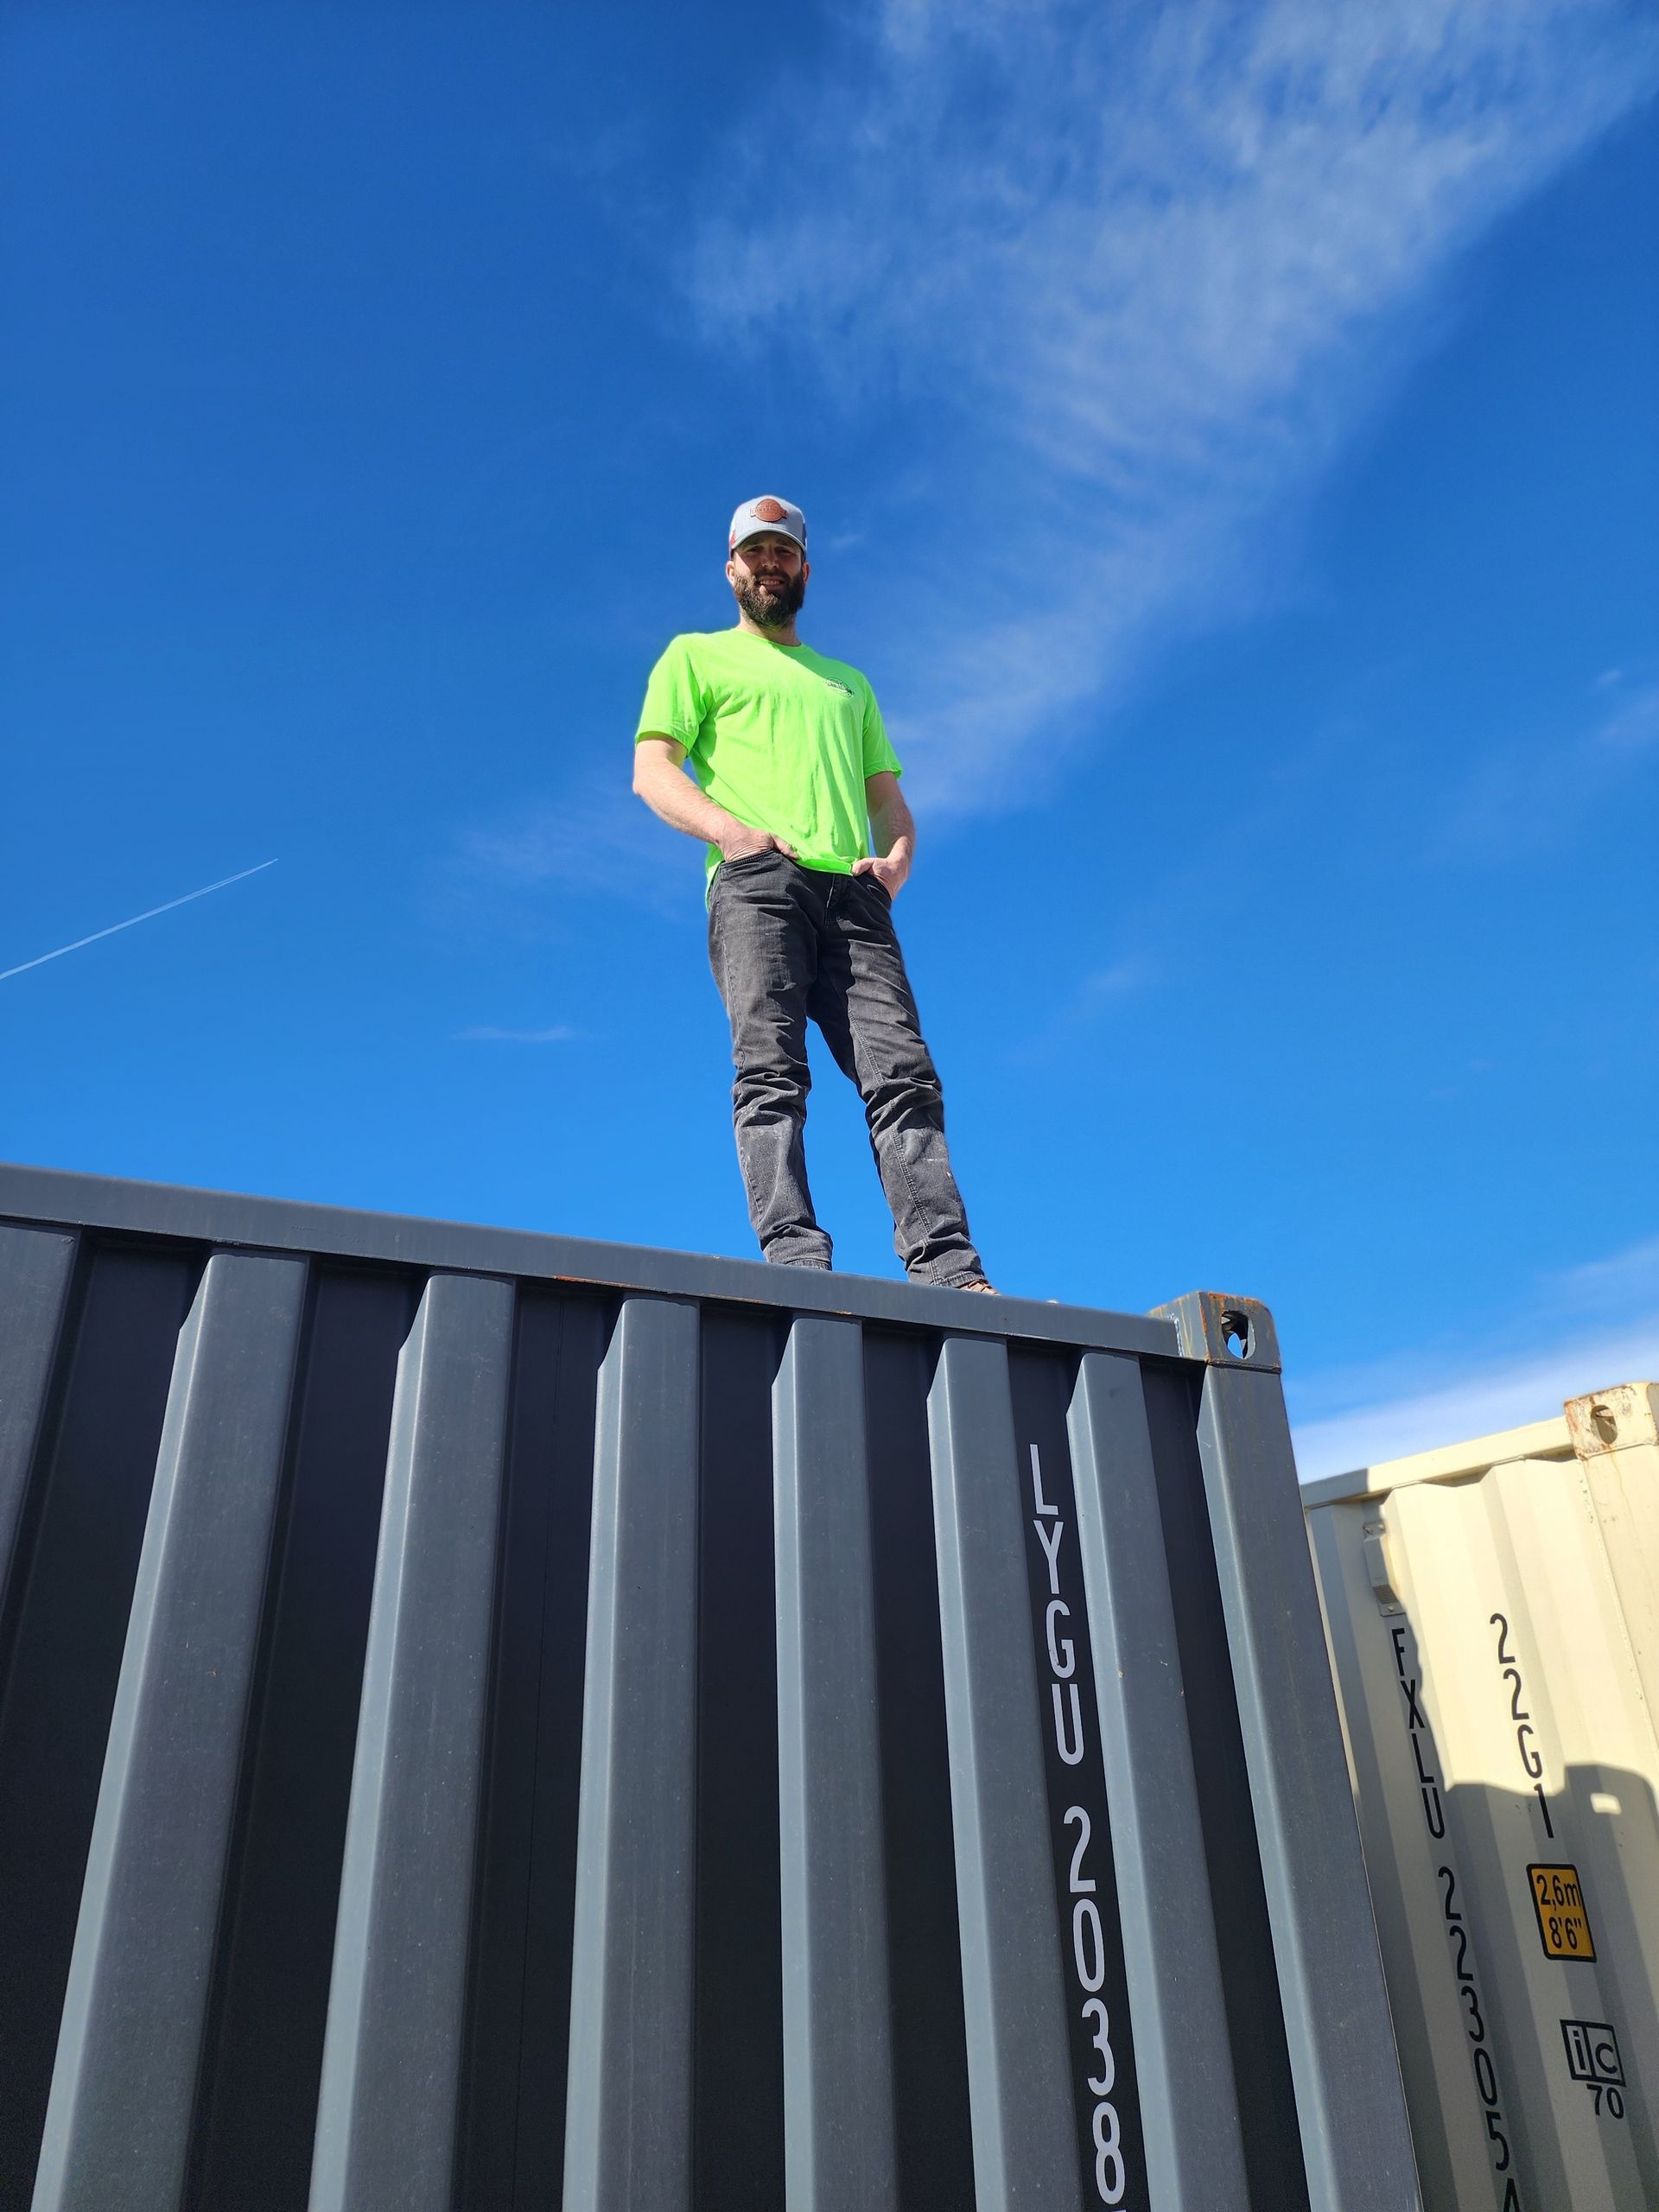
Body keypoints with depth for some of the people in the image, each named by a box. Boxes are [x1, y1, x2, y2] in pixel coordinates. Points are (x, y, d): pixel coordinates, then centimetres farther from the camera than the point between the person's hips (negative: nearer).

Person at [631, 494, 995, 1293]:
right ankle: (795, 1257, -27)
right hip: (756, 883, -3)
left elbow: (888, 798, 30)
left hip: (852, 893, 3)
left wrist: (897, 856, 6)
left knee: (903, 1076, -14)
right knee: (772, 1069, -20)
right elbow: (651, 773, 8)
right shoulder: (697, 655, 23)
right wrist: (728, 829, -11)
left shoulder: (849, 680, 36)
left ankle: (949, 1270, -22)